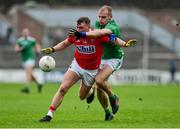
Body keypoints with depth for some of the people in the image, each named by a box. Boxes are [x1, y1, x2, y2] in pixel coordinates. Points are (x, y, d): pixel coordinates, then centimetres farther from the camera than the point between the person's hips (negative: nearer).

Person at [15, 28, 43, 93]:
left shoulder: (32, 40, -2)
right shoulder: (19, 41, 5)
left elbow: (38, 46, 11)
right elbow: (16, 49, -2)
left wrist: (38, 51, -9)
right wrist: (22, 48, -20)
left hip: (30, 58, -5)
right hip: (24, 59, 5)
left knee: (28, 73, -21)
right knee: (30, 75, 14)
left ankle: (27, 88, -30)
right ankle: (38, 85, 34)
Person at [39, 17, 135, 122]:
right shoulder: (75, 35, -11)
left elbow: (113, 39, -11)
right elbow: (65, 44, 8)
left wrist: (125, 44, -26)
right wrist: (52, 49, -3)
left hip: (91, 70, -2)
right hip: (77, 65, 2)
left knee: (82, 97, 11)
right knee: (63, 89, -14)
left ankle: (90, 91, 49)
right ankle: (49, 115, -9)